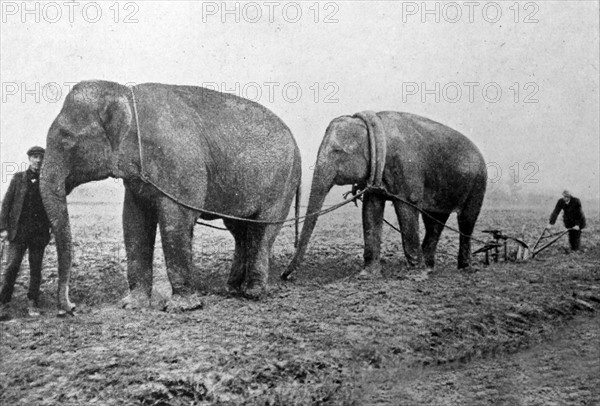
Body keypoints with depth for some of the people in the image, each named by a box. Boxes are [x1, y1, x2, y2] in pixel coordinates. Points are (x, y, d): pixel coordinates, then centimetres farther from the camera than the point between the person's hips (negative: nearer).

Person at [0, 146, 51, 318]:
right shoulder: (18, 178, 5)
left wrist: (53, 228, 3)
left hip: (39, 231, 1)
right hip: (18, 230, -1)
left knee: (36, 268, 5)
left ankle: (33, 303, 16)